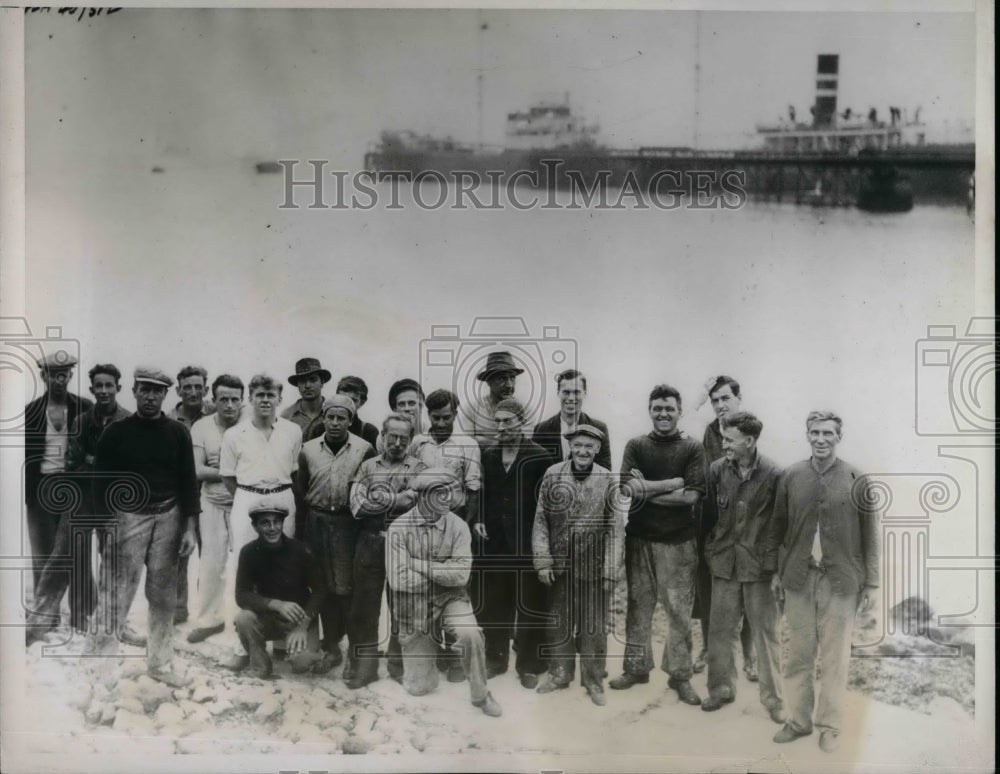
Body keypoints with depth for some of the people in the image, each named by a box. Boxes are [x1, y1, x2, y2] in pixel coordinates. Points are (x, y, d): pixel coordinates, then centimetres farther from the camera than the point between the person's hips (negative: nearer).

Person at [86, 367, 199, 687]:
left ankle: (159, 663, 20)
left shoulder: (178, 433, 4)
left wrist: (189, 528, 0)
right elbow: (101, 480, 0)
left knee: (164, 596, 9)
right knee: (115, 593, -7)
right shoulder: (116, 432, 0)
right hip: (127, 517, -2)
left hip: (168, 518, 2)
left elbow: (188, 481, 6)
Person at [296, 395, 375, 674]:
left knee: (348, 587, -2)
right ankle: (331, 648, 18)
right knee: (324, 586, 8)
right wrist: (302, 526, 6)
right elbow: (300, 490, 10)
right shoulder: (308, 449, 6)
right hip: (317, 522, 3)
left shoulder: (364, 450, -3)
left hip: (349, 523, -3)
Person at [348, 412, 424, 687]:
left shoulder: (418, 469, 4)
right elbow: (357, 506, -4)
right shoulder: (368, 466, 9)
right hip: (370, 544, 1)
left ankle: (400, 663, 22)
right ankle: (363, 666, 14)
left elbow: (417, 503, -14)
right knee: (364, 606, 4)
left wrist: (379, 500, -10)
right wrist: (397, 499, -8)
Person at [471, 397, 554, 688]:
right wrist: (477, 520, 0)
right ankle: (495, 658, 25)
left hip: (528, 545, -4)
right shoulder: (487, 455, 7)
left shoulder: (540, 457, -8)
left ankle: (529, 665, 17)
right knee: (493, 606, 11)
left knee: (530, 607, 5)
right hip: (493, 543, 4)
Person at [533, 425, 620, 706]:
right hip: (560, 565, 1)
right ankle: (560, 673, 28)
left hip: (594, 567, -1)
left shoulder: (607, 480, -5)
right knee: (559, 622, 13)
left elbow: (613, 529, -3)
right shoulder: (553, 475, -2)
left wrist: (610, 571, -6)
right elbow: (541, 520, 0)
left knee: (594, 626, 6)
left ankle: (594, 680, 20)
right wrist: (542, 561, -6)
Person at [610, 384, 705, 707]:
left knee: (679, 610, 4)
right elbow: (627, 487, -11)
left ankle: (680, 675, 15)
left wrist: (647, 491, -10)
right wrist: (672, 482, -13)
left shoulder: (692, 449, -1)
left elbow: (691, 496, -11)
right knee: (638, 605, 11)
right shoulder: (635, 446, 2)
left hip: (679, 542, -1)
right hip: (640, 538, 1)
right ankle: (636, 667, 25)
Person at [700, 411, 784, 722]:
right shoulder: (717, 470, -2)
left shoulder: (773, 475, -11)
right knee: (719, 630, 10)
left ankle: (772, 698, 20)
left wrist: (774, 560, -6)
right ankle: (721, 688, 27)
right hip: (724, 563, 3)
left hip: (759, 566, -3)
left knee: (766, 633, 7)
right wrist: (711, 551, 7)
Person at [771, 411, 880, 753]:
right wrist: (777, 572, 6)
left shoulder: (856, 480, -3)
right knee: (797, 654, 8)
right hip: (798, 577, 2)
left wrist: (871, 583, -1)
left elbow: (869, 534, 1)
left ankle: (830, 726, 18)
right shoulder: (791, 477, 2)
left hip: (841, 580, -2)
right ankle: (798, 721, 21)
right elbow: (779, 527, 8)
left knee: (834, 657, 6)